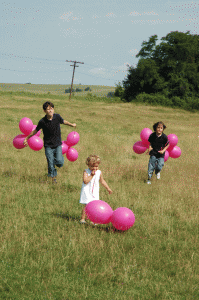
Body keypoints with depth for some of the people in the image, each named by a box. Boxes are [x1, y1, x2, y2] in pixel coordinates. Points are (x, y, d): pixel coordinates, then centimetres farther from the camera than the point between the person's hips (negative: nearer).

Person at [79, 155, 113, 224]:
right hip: (87, 191, -4)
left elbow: (102, 181, 21)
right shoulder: (86, 172, -8)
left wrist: (108, 188, 22)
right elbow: (85, 181, -21)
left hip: (95, 192, 4)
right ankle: (82, 219, 1)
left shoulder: (99, 172, 7)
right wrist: (91, 175, -22)